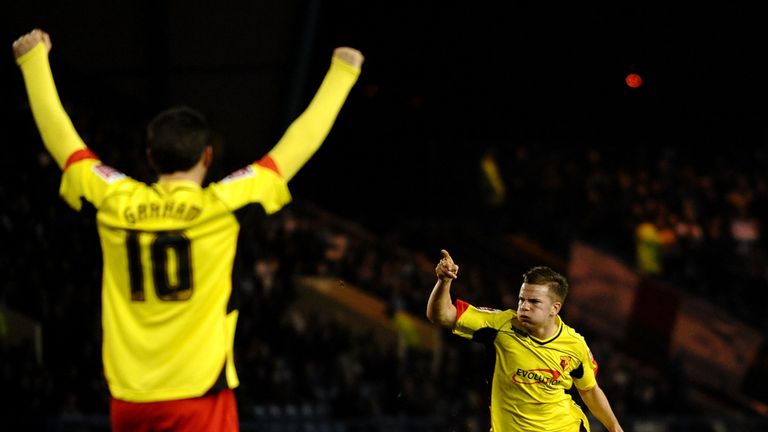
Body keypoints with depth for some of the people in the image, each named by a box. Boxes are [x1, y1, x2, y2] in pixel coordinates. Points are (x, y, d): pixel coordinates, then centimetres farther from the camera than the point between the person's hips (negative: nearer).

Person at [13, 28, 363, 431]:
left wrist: (34, 59, 29)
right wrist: (341, 72, 11)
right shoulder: (223, 205, -7)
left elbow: (57, 134, 16)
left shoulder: (114, 202, 2)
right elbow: (301, 141, 0)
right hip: (199, 395, -5)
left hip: (128, 398, 5)